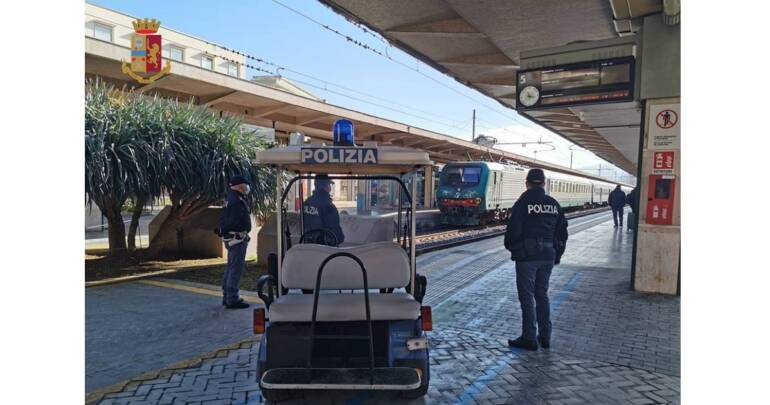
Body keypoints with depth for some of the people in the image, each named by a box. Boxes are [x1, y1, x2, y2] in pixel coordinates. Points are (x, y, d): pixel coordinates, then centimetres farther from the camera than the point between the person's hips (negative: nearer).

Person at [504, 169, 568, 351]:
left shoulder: (523, 203, -10)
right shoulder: (554, 204, 8)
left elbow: (513, 230, -13)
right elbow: (562, 232, 11)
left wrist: (511, 247, 6)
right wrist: (557, 255, 19)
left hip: (527, 256, -6)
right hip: (548, 256, 6)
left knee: (527, 297, 2)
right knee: (542, 295, 16)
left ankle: (529, 338, 6)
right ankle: (545, 337, 21)